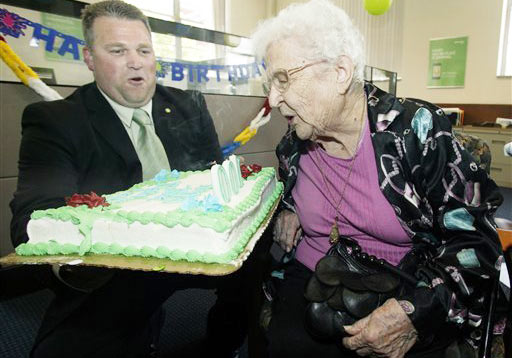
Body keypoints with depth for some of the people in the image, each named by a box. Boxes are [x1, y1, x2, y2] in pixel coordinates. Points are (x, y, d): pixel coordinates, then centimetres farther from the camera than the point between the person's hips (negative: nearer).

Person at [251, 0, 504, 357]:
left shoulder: (416, 129, -12)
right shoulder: (293, 145, 1)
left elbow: (476, 239, -11)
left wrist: (415, 310, -22)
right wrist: (286, 211, 2)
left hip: (404, 296, -1)